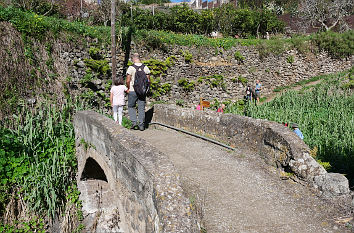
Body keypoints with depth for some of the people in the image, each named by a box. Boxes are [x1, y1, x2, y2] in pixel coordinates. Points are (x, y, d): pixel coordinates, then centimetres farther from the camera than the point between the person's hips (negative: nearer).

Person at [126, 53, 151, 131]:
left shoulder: (131, 68, -10)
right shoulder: (145, 68, 2)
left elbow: (128, 81, -11)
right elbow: (148, 80, 3)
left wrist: (128, 88, 3)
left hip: (132, 91, -3)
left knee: (131, 106, 13)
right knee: (141, 108, 7)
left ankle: (134, 122, 0)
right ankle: (141, 125, 8)